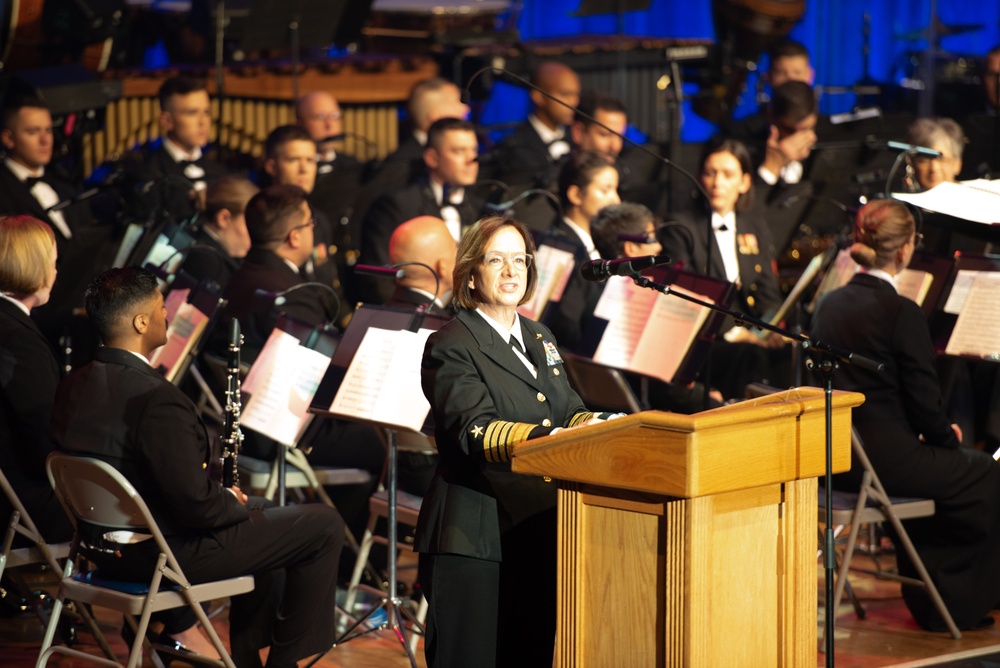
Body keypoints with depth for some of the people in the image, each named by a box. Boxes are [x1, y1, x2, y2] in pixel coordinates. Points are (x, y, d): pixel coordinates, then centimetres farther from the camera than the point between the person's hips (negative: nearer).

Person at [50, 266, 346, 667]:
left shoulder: (73, 388, -1)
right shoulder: (155, 400, -28)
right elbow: (196, 504, -28)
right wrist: (233, 502, -4)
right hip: (166, 553, -9)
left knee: (256, 512, 31)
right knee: (324, 525, 2)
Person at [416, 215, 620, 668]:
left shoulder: (540, 340, 19)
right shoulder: (451, 347, -7)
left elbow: (569, 411, 12)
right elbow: (474, 430, -21)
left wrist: (593, 427, -12)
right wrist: (544, 438, -37)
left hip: (538, 528, 7)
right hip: (475, 538, -7)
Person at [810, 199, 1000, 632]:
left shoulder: (829, 305, 5)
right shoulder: (902, 313, -17)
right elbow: (924, 403, -15)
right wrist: (947, 435, 9)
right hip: (885, 460, -8)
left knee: (937, 464, 32)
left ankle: (929, 603, 34)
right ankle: (962, 606, 24)